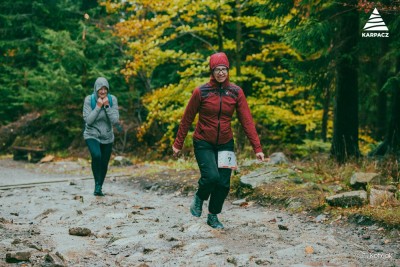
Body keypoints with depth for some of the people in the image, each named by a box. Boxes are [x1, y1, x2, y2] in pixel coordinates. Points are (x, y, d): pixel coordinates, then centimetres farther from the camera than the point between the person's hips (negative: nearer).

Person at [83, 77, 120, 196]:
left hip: (107, 137, 3)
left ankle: (99, 188, 31)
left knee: (104, 164, 9)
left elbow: (115, 120, -13)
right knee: (96, 155, -30)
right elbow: (88, 120, -17)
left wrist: (107, 106, -22)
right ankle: (97, 184, -17)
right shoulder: (89, 99, -12)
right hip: (92, 135, -3)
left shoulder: (112, 99, -8)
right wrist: (98, 106, -22)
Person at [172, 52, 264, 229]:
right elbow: (187, 119, -1)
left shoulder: (236, 92, -5)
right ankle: (199, 198, 13)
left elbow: (247, 121, -7)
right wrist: (178, 144, 3)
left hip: (225, 144, 3)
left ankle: (213, 216, 26)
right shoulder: (201, 92, -11)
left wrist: (257, 148, -13)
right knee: (211, 176, -21)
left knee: (224, 183, 2)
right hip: (204, 144, -3)